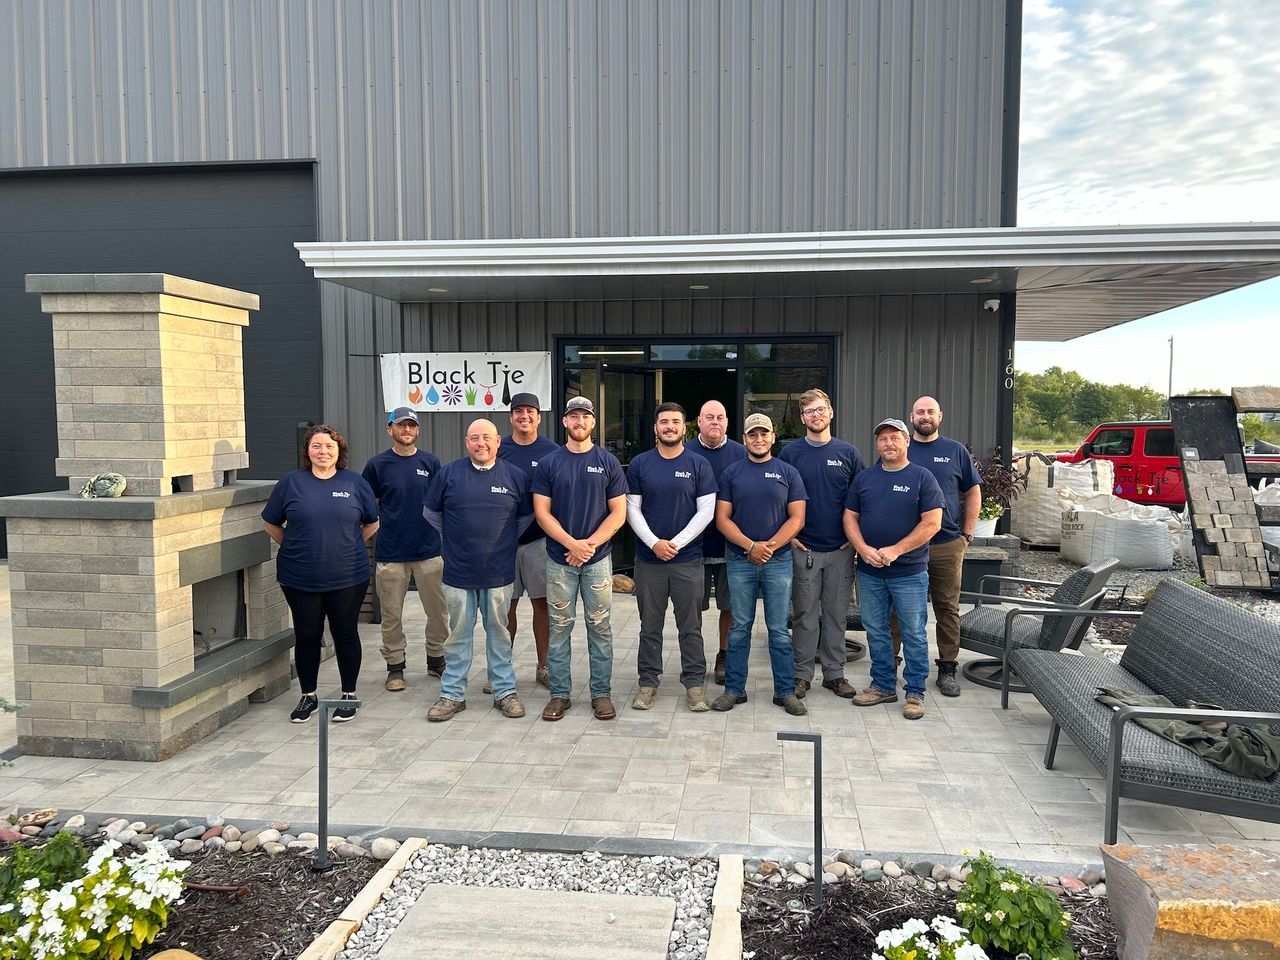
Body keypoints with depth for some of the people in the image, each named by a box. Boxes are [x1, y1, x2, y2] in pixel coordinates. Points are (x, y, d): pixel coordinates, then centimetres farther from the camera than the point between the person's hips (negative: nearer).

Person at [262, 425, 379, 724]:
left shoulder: (354, 482, 2)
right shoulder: (291, 482, 2)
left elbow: (371, 523, 11)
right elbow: (271, 524, 10)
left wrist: (348, 546, 6)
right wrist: (295, 547, 6)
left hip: (347, 578, 0)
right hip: (300, 579, 1)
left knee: (346, 635, 8)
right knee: (306, 636, 10)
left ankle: (349, 695, 22)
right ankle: (308, 697, 25)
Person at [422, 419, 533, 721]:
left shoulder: (515, 476, 1)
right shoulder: (449, 473, -1)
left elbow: (527, 515, 14)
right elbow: (431, 512, 11)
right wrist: (452, 538, 12)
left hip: (499, 572, 0)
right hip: (458, 572, 0)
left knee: (498, 632, 10)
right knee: (458, 634, 8)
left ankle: (505, 691, 20)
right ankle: (452, 694, 18)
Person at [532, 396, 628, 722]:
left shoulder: (608, 462, 3)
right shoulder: (548, 464, 4)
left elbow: (618, 513, 0)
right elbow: (542, 512, -1)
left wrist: (590, 544, -12)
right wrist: (572, 544, -13)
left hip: (598, 559, 0)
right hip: (559, 560, 0)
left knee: (599, 627, 5)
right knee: (559, 627, 6)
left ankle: (602, 693, 15)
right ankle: (559, 693, 16)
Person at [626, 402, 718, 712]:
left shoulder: (699, 465, 1)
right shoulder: (639, 464, 4)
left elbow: (706, 511, -3)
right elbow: (632, 509, 1)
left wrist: (676, 543, -12)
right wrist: (655, 543, -11)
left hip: (688, 559, -1)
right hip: (649, 557, 1)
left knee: (691, 626, 5)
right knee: (650, 626, 9)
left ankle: (694, 682, 16)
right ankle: (648, 682, 20)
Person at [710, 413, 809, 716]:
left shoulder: (788, 473, 5)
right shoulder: (731, 473, 6)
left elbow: (797, 518, 0)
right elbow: (722, 518, 0)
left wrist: (770, 546, -13)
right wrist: (751, 546, -13)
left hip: (779, 561, 0)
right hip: (739, 560, 1)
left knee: (779, 629, 5)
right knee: (739, 627, 7)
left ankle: (785, 691, 14)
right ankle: (734, 689, 16)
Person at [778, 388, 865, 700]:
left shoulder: (848, 452, 4)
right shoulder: (790, 453, 1)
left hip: (841, 548, 1)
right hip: (803, 547, -1)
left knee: (836, 613, 9)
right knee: (804, 614, 5)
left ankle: (834, 672, 20)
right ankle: (802, 674, 15)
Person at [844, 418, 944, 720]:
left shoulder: (922, 477, -3)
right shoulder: (864, 478, 9)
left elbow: (932, 523, -10)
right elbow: (850, 517, 8)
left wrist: (895, 550, -16)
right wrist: (863, 549, -9)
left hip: (910, 572, -4)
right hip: (869, 572, 4)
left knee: (913, 635, 4)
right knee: (876, 632, 12)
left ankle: (915, 692, 15)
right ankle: (883, 686, 26)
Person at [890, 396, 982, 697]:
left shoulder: (956, 451, 6)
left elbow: (973, 494, 10)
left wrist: (966, 535, 4)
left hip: (947, 545, 1)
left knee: (948, 608, 8)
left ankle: (947, 669, 18)